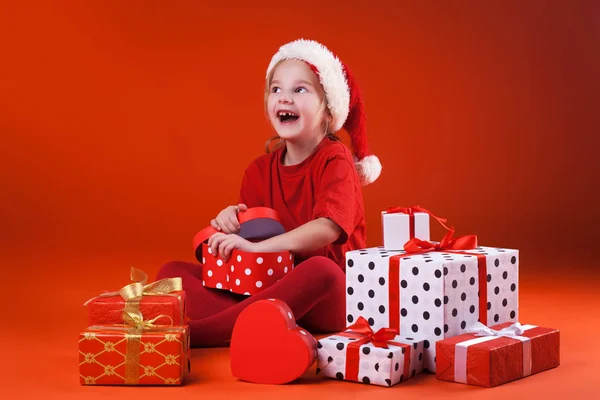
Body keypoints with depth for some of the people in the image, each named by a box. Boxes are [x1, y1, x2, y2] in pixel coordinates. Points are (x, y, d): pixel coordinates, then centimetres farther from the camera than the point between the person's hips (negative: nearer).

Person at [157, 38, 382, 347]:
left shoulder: (336, 160, -6)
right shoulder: (260, 170, 11)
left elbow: (327, 228, -23)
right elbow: (252, 230, 15)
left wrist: (256, 247, -31)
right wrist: (231, 220, -8)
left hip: (326, 300, -6)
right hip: (267, 286, 6)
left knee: (320, 269, -41)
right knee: (173, 271, -5)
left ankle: (197, 333, -34)